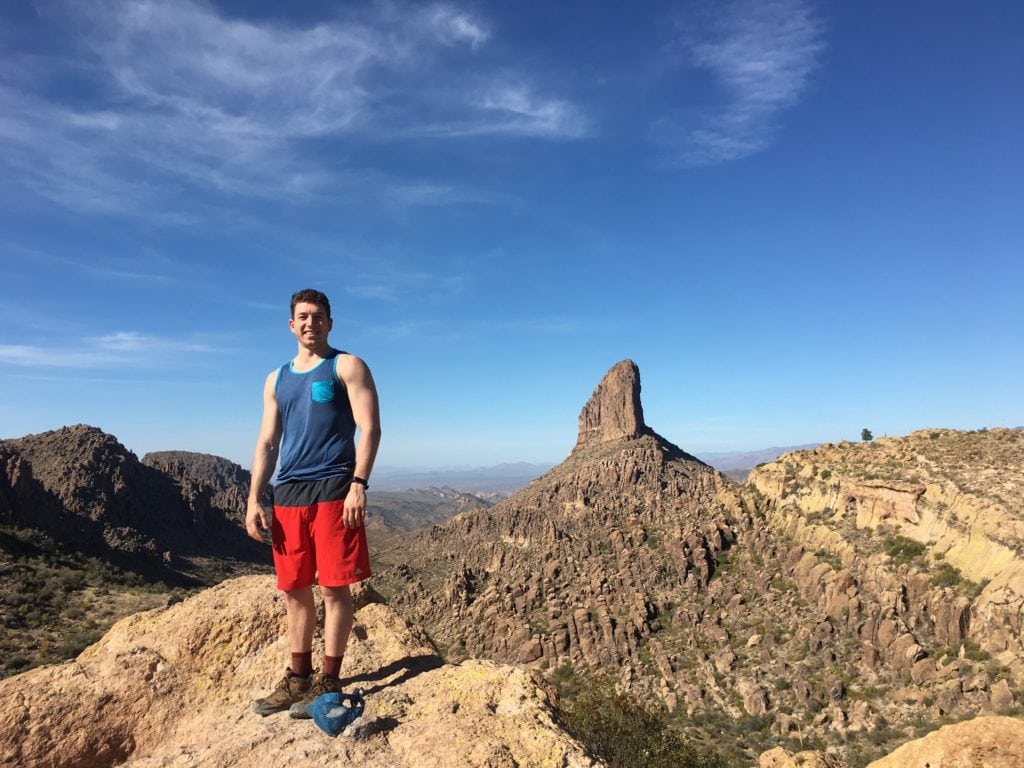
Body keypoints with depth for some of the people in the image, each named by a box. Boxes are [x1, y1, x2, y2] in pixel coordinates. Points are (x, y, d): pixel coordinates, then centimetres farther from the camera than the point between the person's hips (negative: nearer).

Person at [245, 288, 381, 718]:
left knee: (334, 587, -1)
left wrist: (358, 483, -18)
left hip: (333, 490, -5)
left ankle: (328, 681, 12)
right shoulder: (276, 380, 18)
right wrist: (254, 500, 7)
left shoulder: (347, 367, 2)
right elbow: (267, 444, 16)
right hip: (287, 493, 6)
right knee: (294, 590, 12)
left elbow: (369, 429, -7)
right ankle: (298, 678, 25)